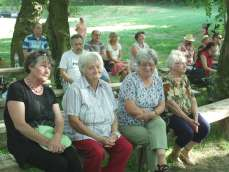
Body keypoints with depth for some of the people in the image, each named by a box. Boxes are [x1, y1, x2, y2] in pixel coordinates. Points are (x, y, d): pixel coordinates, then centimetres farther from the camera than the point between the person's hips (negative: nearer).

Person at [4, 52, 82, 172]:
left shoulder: (48, 91, 16)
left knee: (73, 157, -24)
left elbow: (59, 119, 6)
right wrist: (46, 142, -21)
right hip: (26, 143, -5)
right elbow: (20, 124, -14)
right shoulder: (17, 88, -4)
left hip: (51, 139, 6)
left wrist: (57, 137, -17)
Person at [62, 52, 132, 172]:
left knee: (126, 147, -19)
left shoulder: (106, 87, 11)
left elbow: (113, 114, 12)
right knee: (98, 152, -33)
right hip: (82, 134, -6)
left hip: (107, 134, 6)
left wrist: (114, 133, -7)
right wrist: (99, 138, -17)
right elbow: (74, 121, -15)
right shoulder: (75, 89, -9)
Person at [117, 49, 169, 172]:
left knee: (160, 124, -28)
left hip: (150, 121, 4)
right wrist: (150, 112, -12)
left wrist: (153, 113, -16)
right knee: (156, 137, -23)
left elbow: (161, 105, 6)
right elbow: (130, 108, -20)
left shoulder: (157, 80, 6)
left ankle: (161, 161, -36)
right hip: (130, 124, -4)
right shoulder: (130, 80, -12)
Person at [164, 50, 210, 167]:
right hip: (174, 114, -7)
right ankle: (174, 155, -1)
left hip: (189, 112, 7)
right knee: (188, 132, -29)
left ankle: (185, 152, 8)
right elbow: (171, 104, -21)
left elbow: (192, 97, 5)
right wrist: (188, 120, -23)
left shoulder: (184, 78, 11)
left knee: (204, 128, -12)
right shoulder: (166, 81, -13)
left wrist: (195, 117, -9)